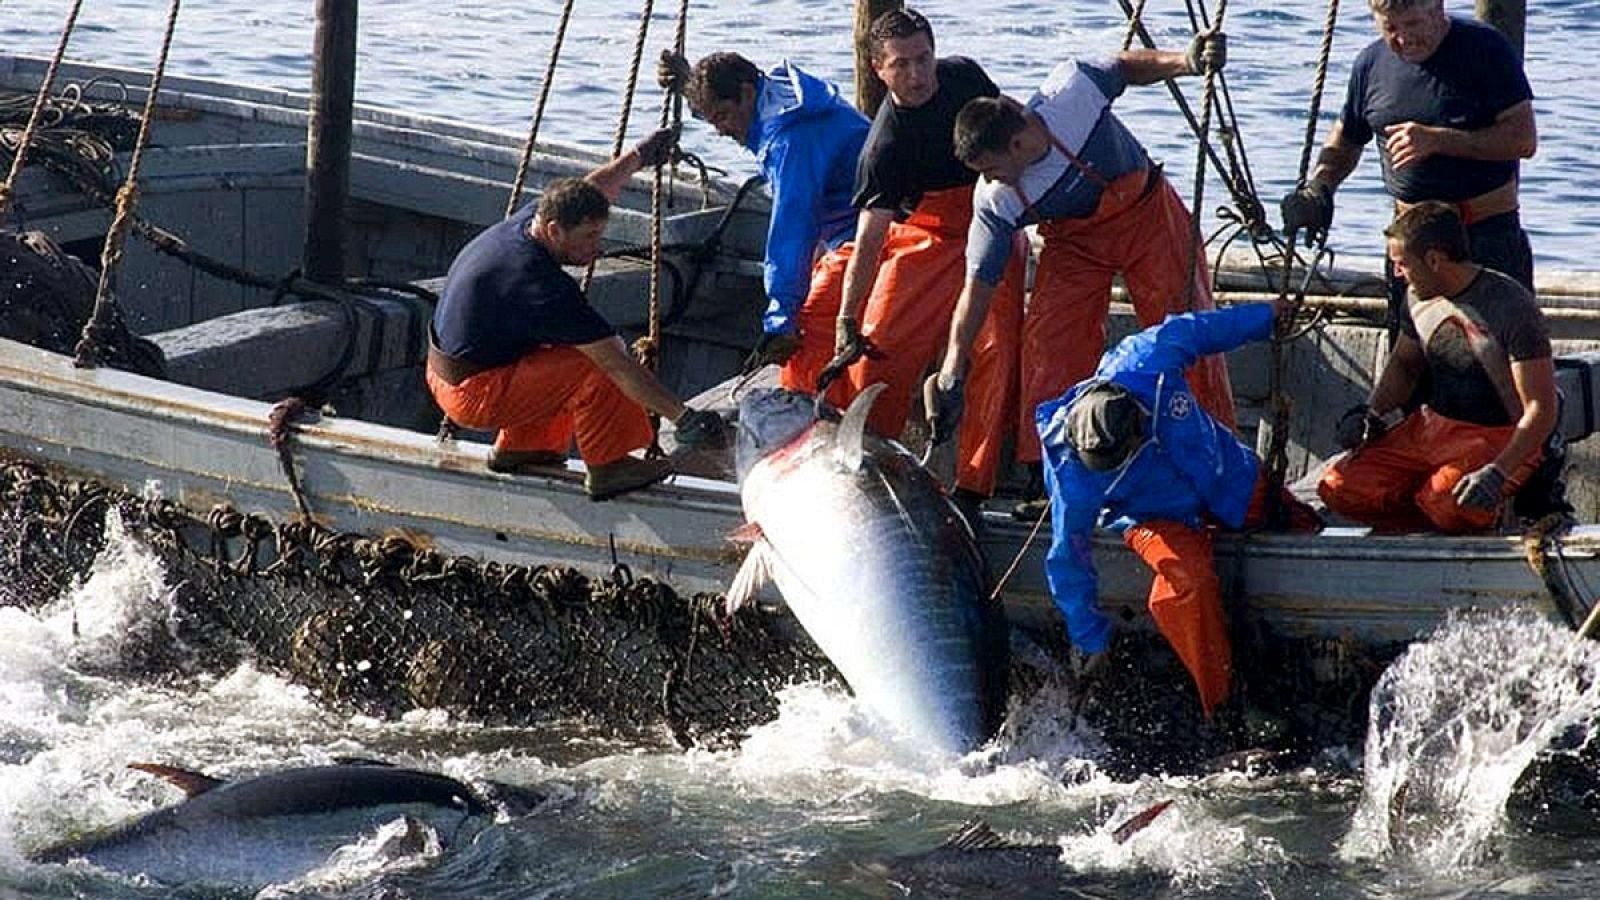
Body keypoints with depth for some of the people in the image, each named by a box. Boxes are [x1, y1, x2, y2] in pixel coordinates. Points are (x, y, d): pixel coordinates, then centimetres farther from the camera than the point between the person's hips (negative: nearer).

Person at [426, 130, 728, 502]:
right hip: (474, 396, -10)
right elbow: (618, 366, -28)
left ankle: (519, 447, 26)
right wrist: (682, 417, -27)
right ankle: (607, 468, -7)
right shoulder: (541, 285, -28)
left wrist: (639, 156, 28)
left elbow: (593, 192, 22)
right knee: (596, 365, -20)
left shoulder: (527, 220, -3)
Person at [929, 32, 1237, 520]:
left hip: (1149, 211, 0)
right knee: (1049, 342, -15)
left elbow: (1128, 66, -11)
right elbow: (977, 288, -22)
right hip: (1075, 240, 1)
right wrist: (952, 371, -28)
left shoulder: (1074, 93, -32)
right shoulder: (995, 203, -26)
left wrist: (1185, 60, -29)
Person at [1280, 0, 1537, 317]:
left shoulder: (1484, 49, -9)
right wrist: (1317, 189, -1)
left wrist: (1437, 140, -21)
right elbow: (1344, 142, 20)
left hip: (1489, 233, -4)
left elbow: (1524, 139, -14)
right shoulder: (1372, 63, 5)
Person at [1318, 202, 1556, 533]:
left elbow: (1540, 410, -19)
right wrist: (1370, 412, 4)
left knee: (1447, 508, -36)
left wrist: (1498, 472, -31)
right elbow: (1403, 364, 25)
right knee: (1339, 489, -13)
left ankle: (1487, 509, -1)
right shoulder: (1420, 300, 4)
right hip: (1431, 428, 7)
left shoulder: (1511, 307, -17)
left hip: (1498, 438, -7)